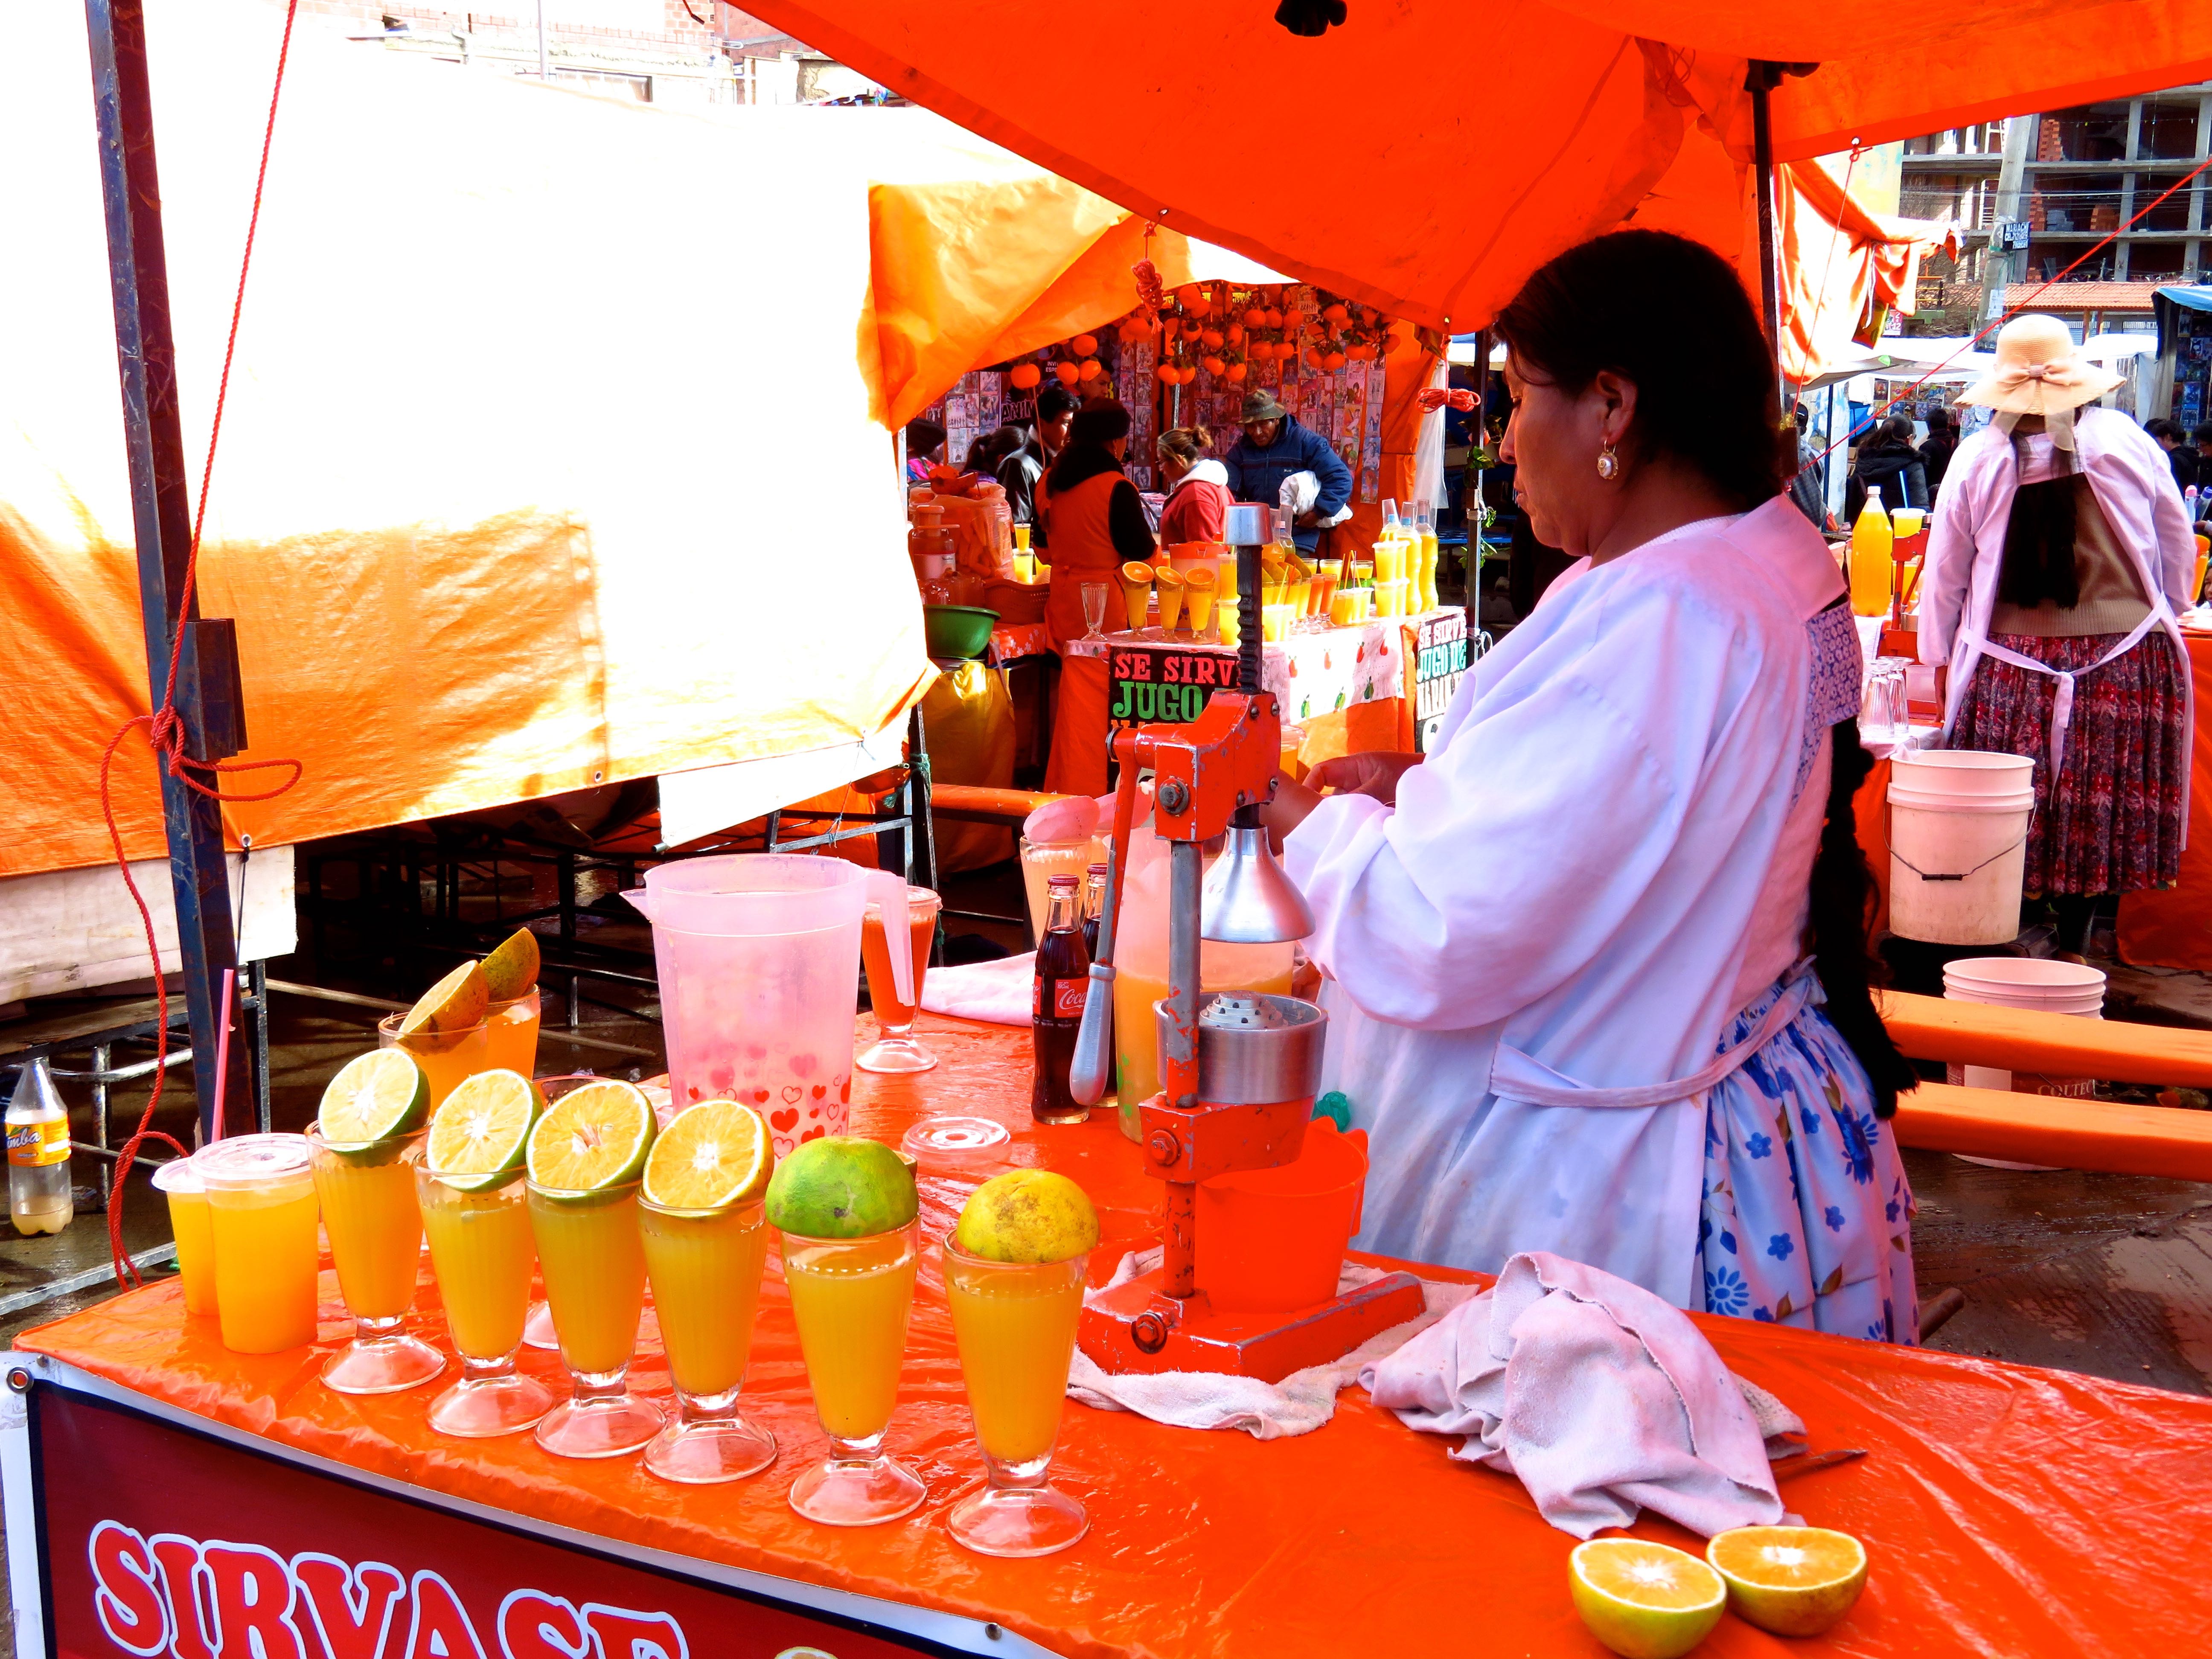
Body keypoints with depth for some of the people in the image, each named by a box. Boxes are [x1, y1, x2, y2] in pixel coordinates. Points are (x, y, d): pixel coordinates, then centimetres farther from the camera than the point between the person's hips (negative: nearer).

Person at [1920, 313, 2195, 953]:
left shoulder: (1977, 457, -2)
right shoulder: (2127, 440, 2)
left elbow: (1945, 574, 3)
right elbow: (2180, 549, 12)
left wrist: (1940, 659, 13)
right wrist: (2166, 614, 26)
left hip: (2009, 664, -1)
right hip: (2127, 657, 1)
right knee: (2105, 805, 9)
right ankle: (2074, 944, 14)